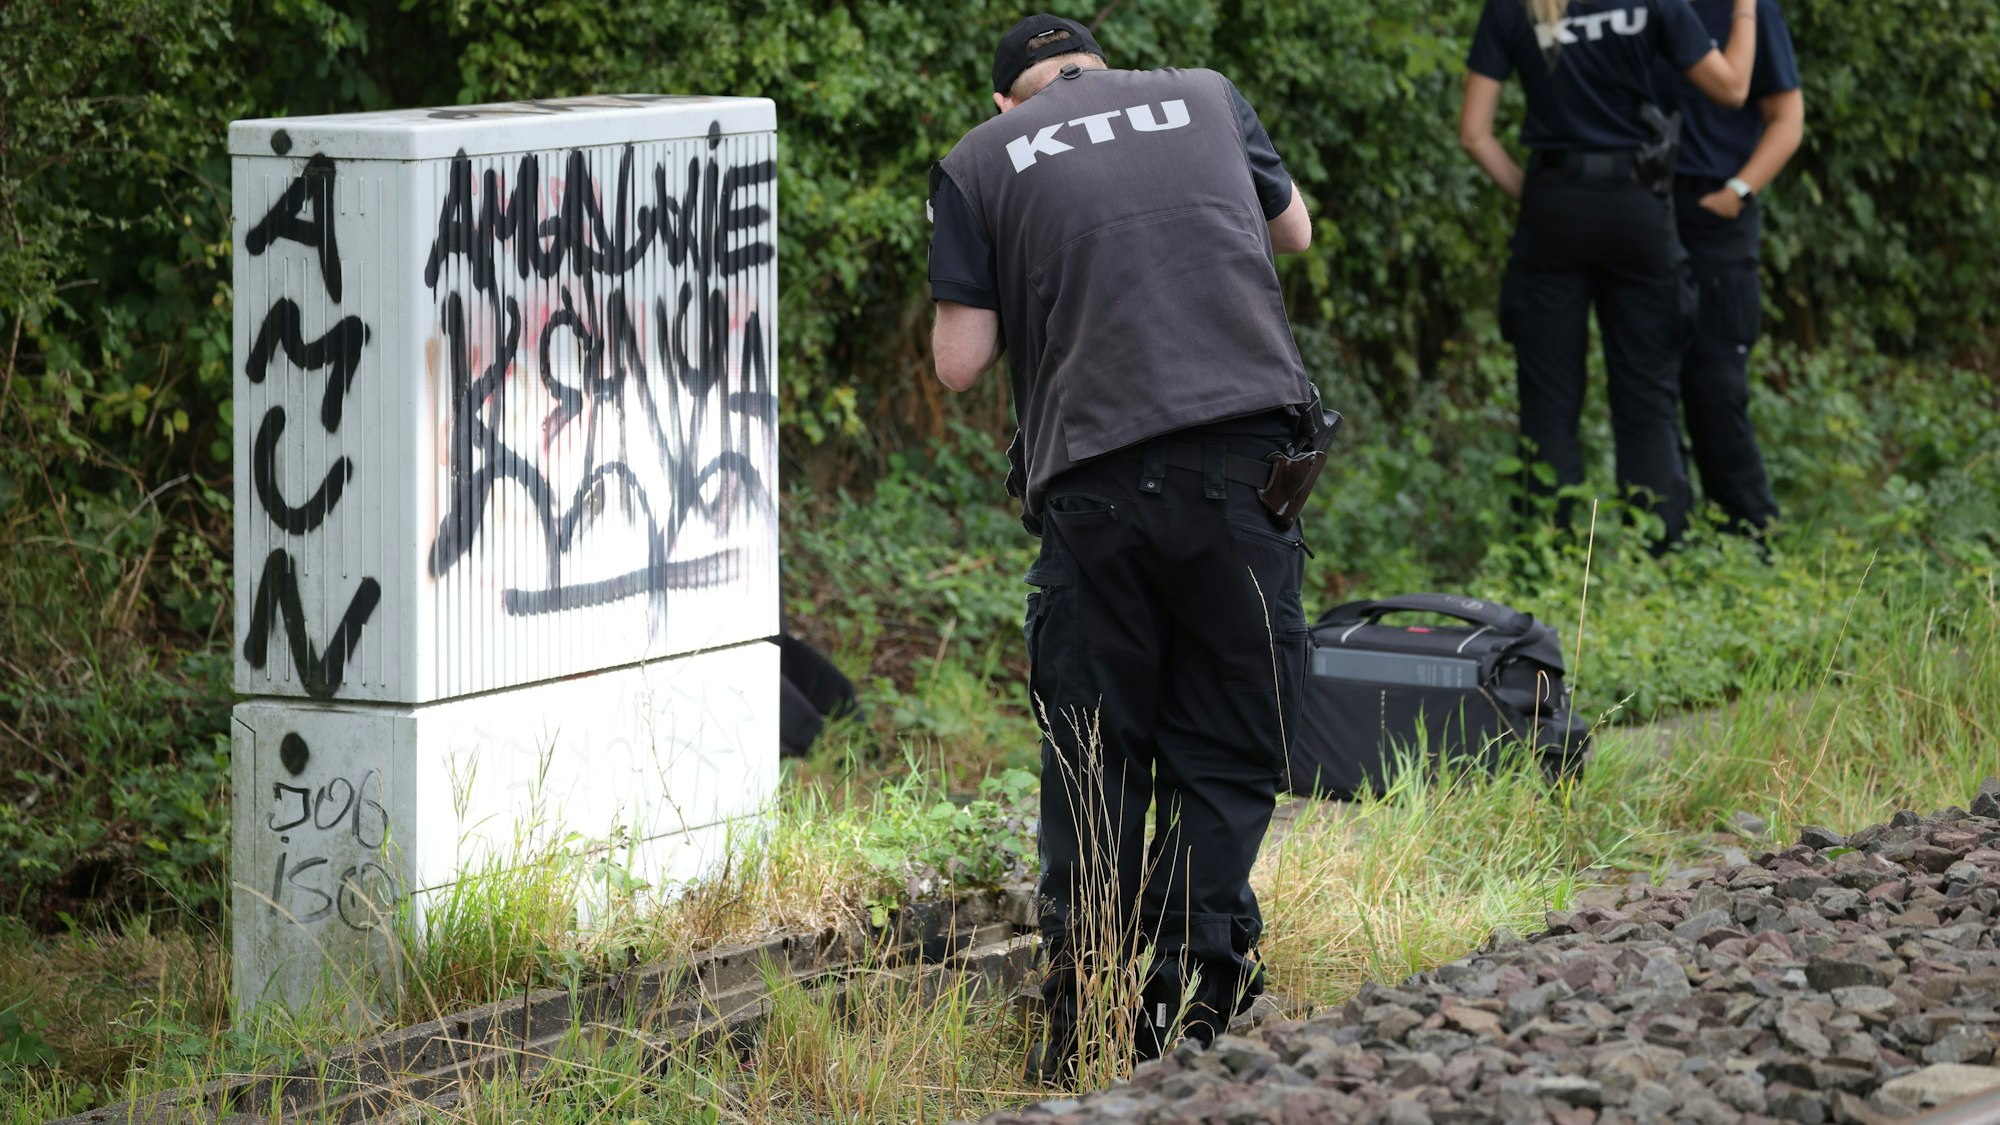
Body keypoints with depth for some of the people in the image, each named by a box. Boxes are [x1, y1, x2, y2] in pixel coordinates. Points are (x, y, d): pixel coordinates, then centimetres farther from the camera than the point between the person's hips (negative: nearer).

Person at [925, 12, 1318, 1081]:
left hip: (1094, 485, -1)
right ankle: (1194, 994, 3)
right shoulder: (1206, 97, 15)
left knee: (1094, 760, 9)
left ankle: (1084, 1013, 6)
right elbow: (1293, 230, 32)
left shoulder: (977, 162, 9)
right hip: (1245, 453, 1)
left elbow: (958, 362, 3)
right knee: (1230, 749, 8)